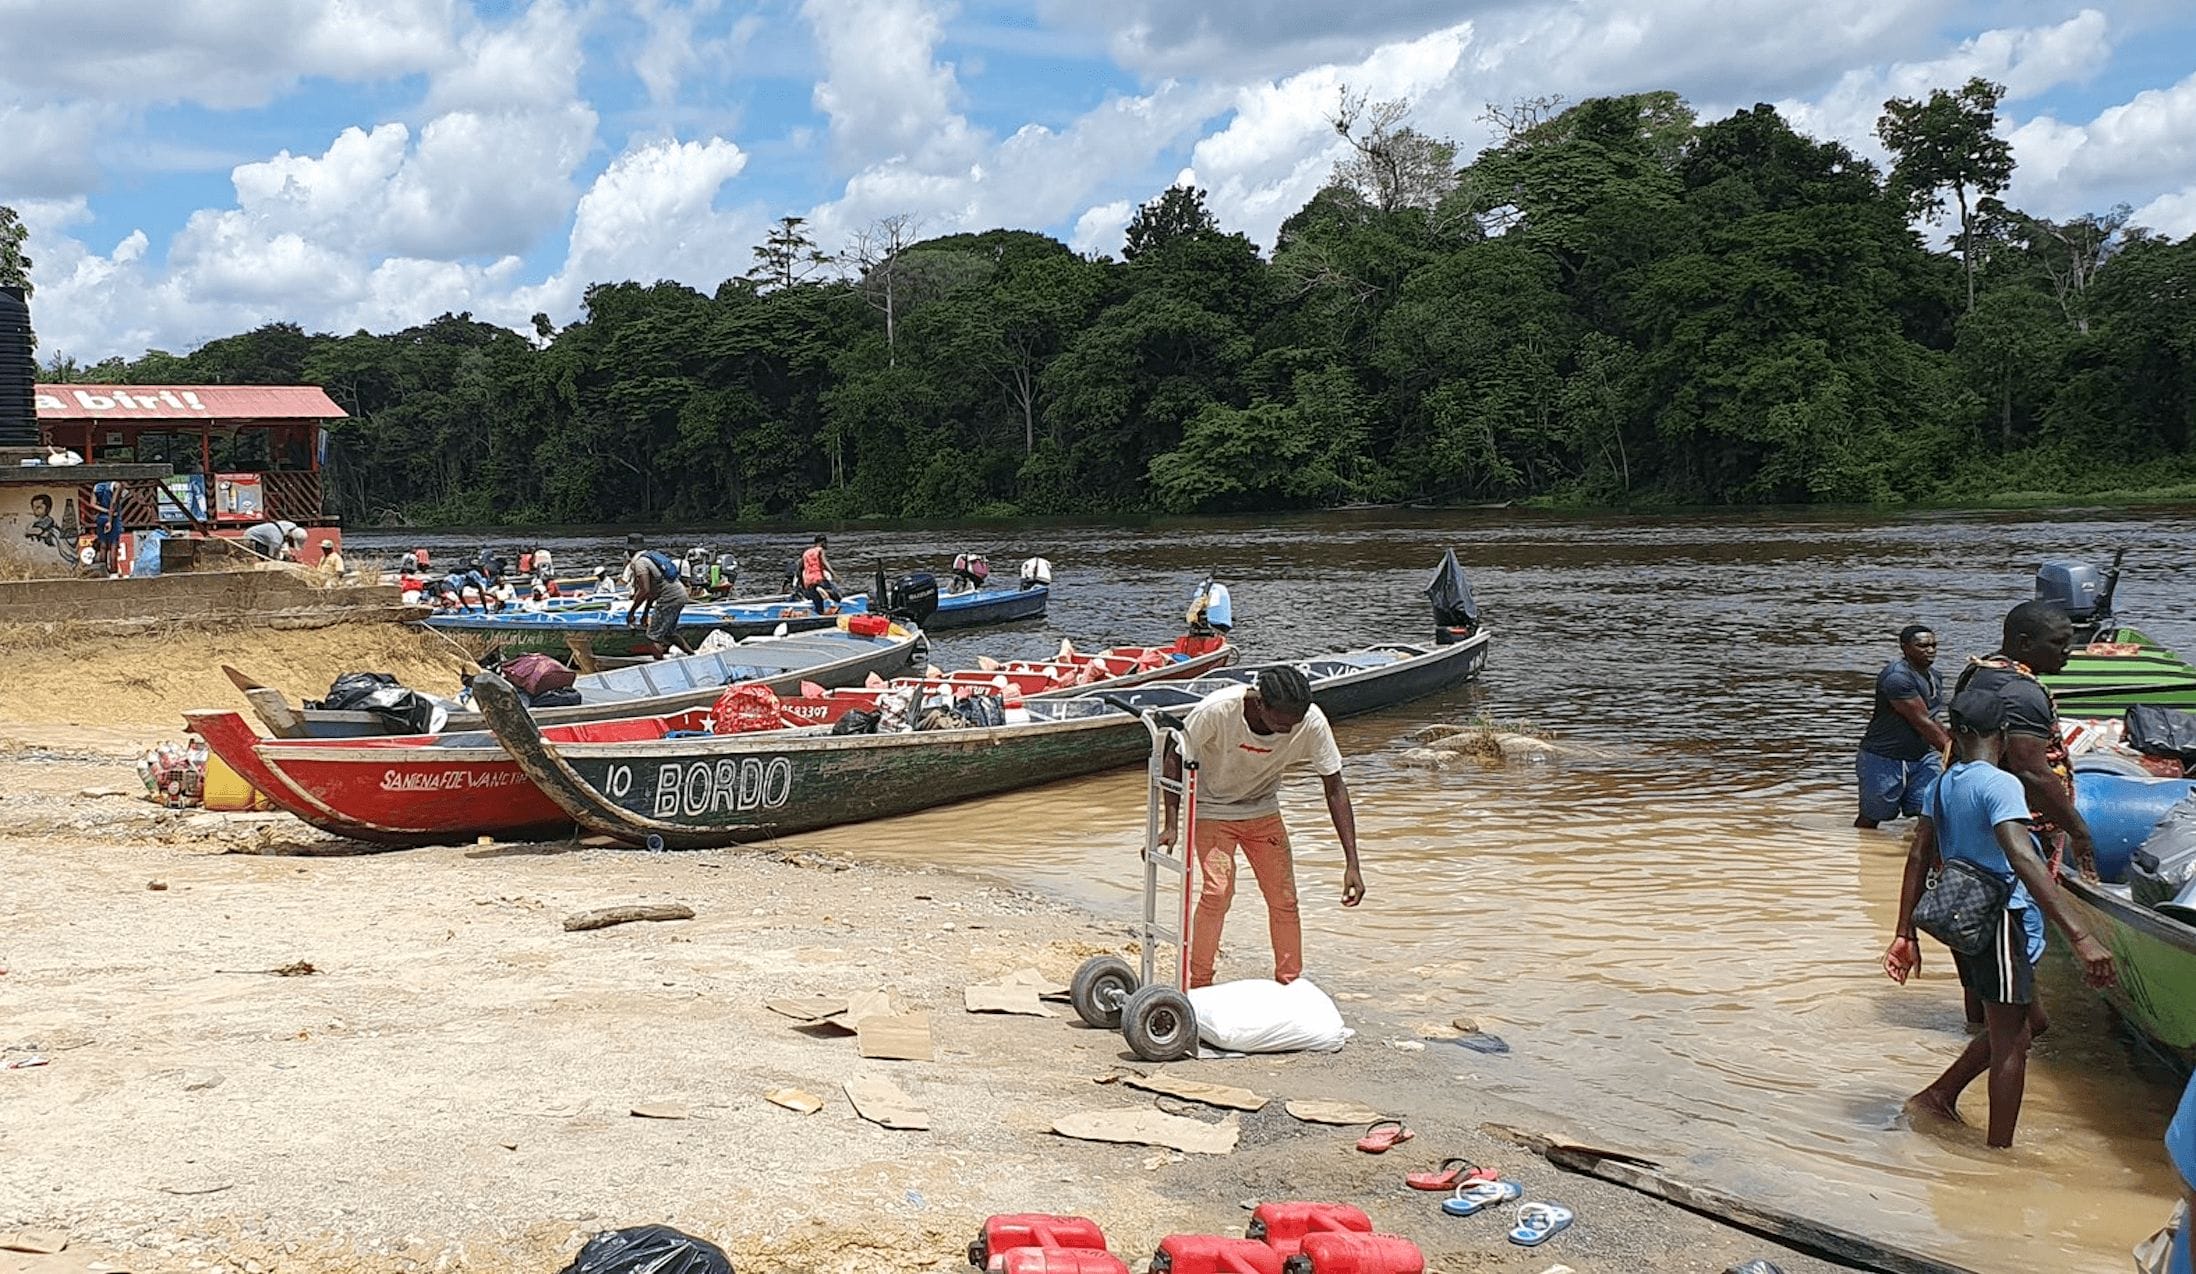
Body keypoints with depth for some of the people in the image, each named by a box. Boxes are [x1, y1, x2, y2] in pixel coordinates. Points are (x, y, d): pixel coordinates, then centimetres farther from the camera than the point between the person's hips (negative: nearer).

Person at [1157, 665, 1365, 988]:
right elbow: (1175, 757, -17)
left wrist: (1351, 863, -21)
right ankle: (1198, 986, -3)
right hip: (1213, 810, -3)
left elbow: (1335, 787, -18)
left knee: (1284, 898, -2)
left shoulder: (1312, 722, -26)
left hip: (1263, 811, 3)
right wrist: (1171, 824, -22)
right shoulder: (1217, 711, -33)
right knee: (1217, 891, -17)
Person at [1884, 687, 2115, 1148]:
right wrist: (2079, 937, -33)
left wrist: (1904, 933, 14)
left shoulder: (1942, 785, 8)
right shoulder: (1998, 785, -17)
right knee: (2010, 1042, 2)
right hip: (1997, 919, -9)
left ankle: (1939, 1095, 23)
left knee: (2026, 1021, 22)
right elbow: (2023, 859, -29)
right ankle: (1999, 1152, 9)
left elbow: (1919, 858, 10)